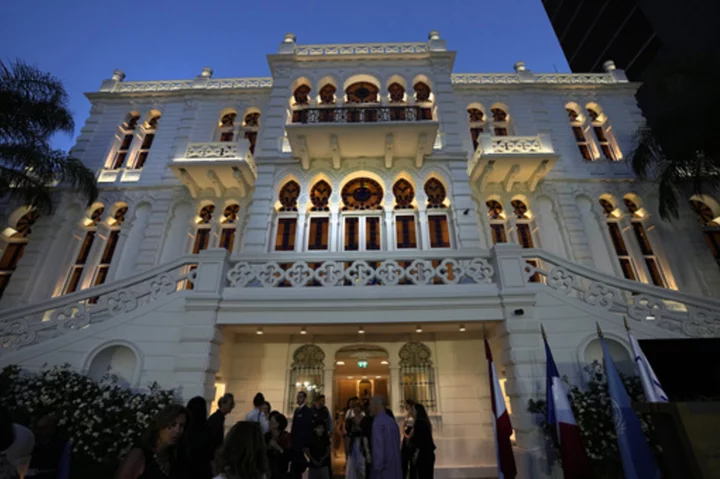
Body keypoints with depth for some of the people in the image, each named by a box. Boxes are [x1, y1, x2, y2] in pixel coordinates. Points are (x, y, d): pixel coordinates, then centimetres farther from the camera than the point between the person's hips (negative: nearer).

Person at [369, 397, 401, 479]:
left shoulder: (378, 422, -16)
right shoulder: (392, 421, 7)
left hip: (384, 466, -7)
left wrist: (378, 466, -12)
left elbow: (378, 445, -18)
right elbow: (397, 444, 12)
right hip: (395, 465, 7)